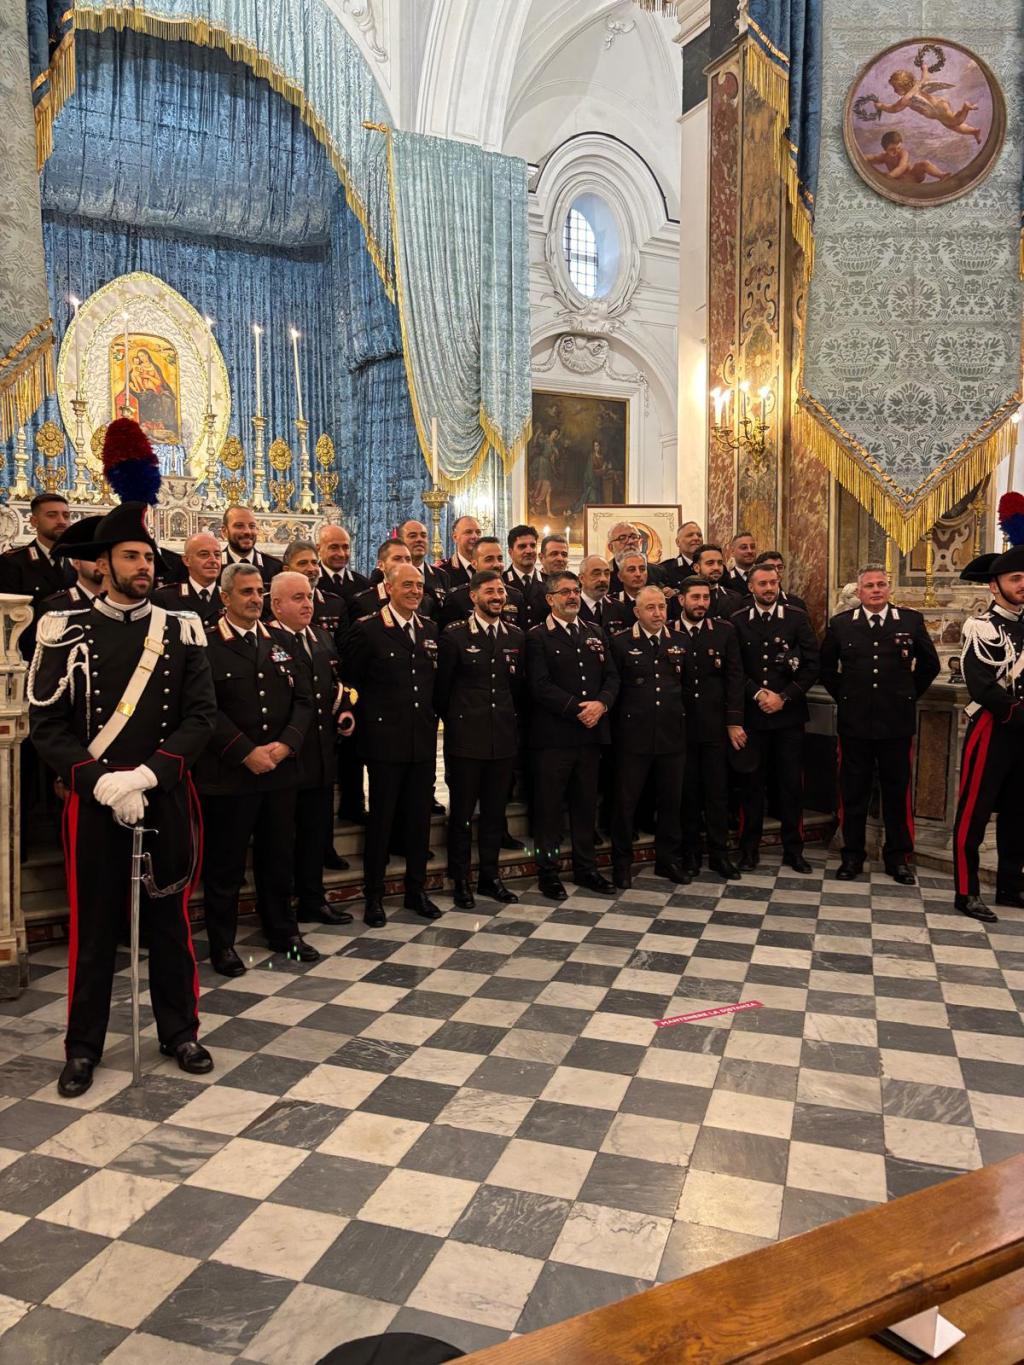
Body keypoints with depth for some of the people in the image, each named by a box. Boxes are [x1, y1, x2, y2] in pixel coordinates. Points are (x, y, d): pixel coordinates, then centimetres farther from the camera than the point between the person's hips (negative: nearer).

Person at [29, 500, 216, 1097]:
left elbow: (202, 716, -3)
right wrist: (102, 782, -16)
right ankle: (84, 1047, 24)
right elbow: (48, 724, -5)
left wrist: (147, 774, -15)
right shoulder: (67, 631, -1)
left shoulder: (182, 630, 2)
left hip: (167, 799, 1)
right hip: (93, 800, -1)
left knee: (171, 917, 12)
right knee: (94, 925, 8)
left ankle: (180, 1031, 28)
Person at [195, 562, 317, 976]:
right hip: (228, 773, -5)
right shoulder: (207, 645, -6)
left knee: (279, 856, 15)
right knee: (225, 862, 6)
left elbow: (304, 700, 7)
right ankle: (222, 943, 19)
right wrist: (247, 752, -16)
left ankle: (282, 930, 30)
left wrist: (286, 744, -8)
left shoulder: (279, 643, 11)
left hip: (280, 770, 5)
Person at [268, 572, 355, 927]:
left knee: (317, 828, 16)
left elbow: (336, 680, 21)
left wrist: (344, 708, 4)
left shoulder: (322, 636, 12)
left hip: (320, 753, 7)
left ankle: (313, 898, 31)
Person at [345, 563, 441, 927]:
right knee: (381, 818, 4)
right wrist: (366, 722, -3)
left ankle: (417, 890, 24)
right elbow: (352, 682, -2)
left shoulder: (430, 630, 10)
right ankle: (374, 896, 16)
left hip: (423, 739, 5)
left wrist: (432, 717, 7)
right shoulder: (367, 630, -6)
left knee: (420, 816, 11)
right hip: (385, 738, -5)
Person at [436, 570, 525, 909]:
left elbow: (520, 685, 14)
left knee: (495, 811, 12)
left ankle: (490, 876, 25)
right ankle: (461, 880, 18)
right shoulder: (454, 636, -5)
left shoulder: (516, 636, 8)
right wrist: (455, 722, 4)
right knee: (462, 811, 6)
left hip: (504, 738, 4)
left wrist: (511, 719, 10)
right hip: (466, 738, -4)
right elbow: (441, 688, 0)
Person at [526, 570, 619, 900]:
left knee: (586, 803, 13)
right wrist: (577, 709, -17)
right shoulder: (538, 637, -3)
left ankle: (586, 867, 24)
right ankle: (548, 871, 13)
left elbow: (612, 677, 10)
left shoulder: (596, 634, 15)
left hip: (591, 733, 5)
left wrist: (601, 704, -9)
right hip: (553, 734, -5)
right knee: (549, 805, 3)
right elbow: (540, 685, -13)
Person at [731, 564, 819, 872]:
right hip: (752, 715, 0)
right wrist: (758, 694, -10)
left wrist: (784, 697, -8)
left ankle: (793, 849, 17)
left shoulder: (797, 618, 3)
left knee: (791, 783, 5)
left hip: (789, 714, 0)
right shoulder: (738, 621, 4)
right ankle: (749, 849, 17)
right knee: (752, 782, 6)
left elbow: (812, 664, -1)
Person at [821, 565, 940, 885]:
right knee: (853, 792, 7)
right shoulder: (840, 624, 2)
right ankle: (852, 855, 18)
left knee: (898, 792, 8)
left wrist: (909, 695, 10)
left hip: (897, 722, 0)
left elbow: (930, 665, 13)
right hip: (854, 722, 0)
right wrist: (844, 695, 10)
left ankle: (898, 857, 20)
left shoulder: (911, 621, 2)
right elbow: (826, 667, 15)